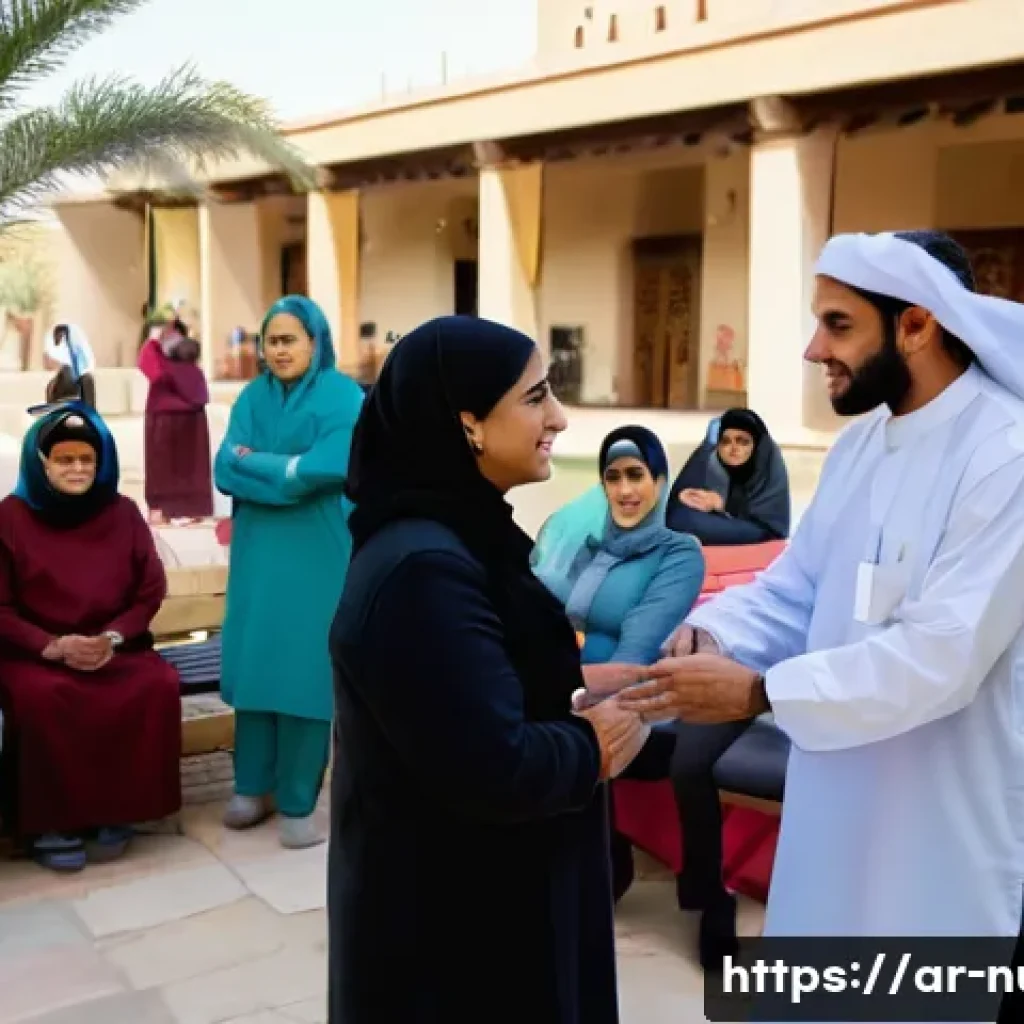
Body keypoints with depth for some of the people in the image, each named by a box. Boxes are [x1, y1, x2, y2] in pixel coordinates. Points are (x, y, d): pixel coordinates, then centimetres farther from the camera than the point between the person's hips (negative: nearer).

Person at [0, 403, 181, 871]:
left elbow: (151, 592, 4)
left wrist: (113, 638, -13)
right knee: (42, 698, -34)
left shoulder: (123, 513, 3)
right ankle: (49, 823, -16)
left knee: (159, 685, -26)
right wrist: (53, 645, -19)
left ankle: (116, 810, -11)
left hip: (114, 648, 3)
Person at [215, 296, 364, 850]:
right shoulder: (252, 397, 9)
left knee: (303, 670, -2)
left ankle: (297, 803, 6)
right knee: (254, 663, 7)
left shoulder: (344, 399, -5)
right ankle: (252, 787, 19)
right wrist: (288, 470, -16)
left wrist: (256, 462, -11)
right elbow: (224, 469, -2)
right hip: (258, 551, 4)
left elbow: (328, 470, -18)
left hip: (318, 554, -4)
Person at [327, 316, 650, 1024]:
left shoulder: (458, 530, 5)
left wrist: (577, 687, 1)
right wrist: (597, 746, -14)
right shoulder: (422, 569, -28)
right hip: (448, 915, -10)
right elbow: (496, 770, -32)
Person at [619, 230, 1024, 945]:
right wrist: (713, 634, -13)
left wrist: (759, 691, -24)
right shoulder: (860, 444, 6)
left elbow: (943, 653, -27)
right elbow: (795, 589, 7)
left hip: (949, 814, -7)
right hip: (840, 792, 8)